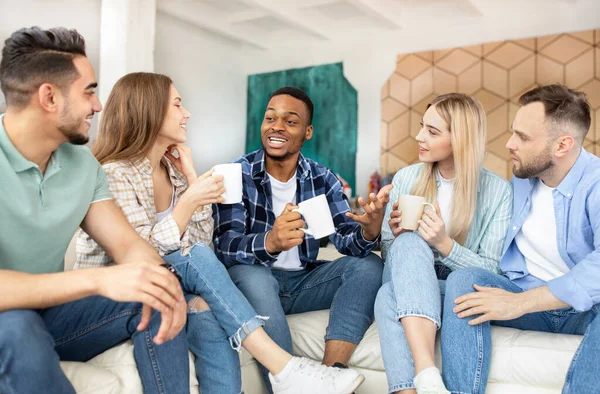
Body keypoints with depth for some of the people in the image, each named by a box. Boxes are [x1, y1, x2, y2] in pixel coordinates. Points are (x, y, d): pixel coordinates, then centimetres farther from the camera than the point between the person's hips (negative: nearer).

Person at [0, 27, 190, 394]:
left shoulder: (83, 163, -2)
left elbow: (127, 243, -6)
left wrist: (158, 280, -28)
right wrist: (98, 279, -42)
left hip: (49, 312, 5)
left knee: (158, 299, -13)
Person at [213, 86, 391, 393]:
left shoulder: (322, 178, 0)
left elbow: (347, 240, -10)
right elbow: (224, 246, -23)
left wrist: (369, 229, -36)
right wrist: (270, 242, -46)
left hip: (304, 281, 4)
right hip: (255, 281, -3)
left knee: (368, 264, -17)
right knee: (250, 274, -35)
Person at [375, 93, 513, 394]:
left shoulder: (497, 191, -5)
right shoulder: (405, 178, 4)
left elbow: (491, 269, -6)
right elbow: (388, 254, 10)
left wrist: (445, 244, -23)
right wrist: (396, 235, -14)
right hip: (406, 284, 3)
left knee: (388, 298, -35)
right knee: (410, 242, -34)